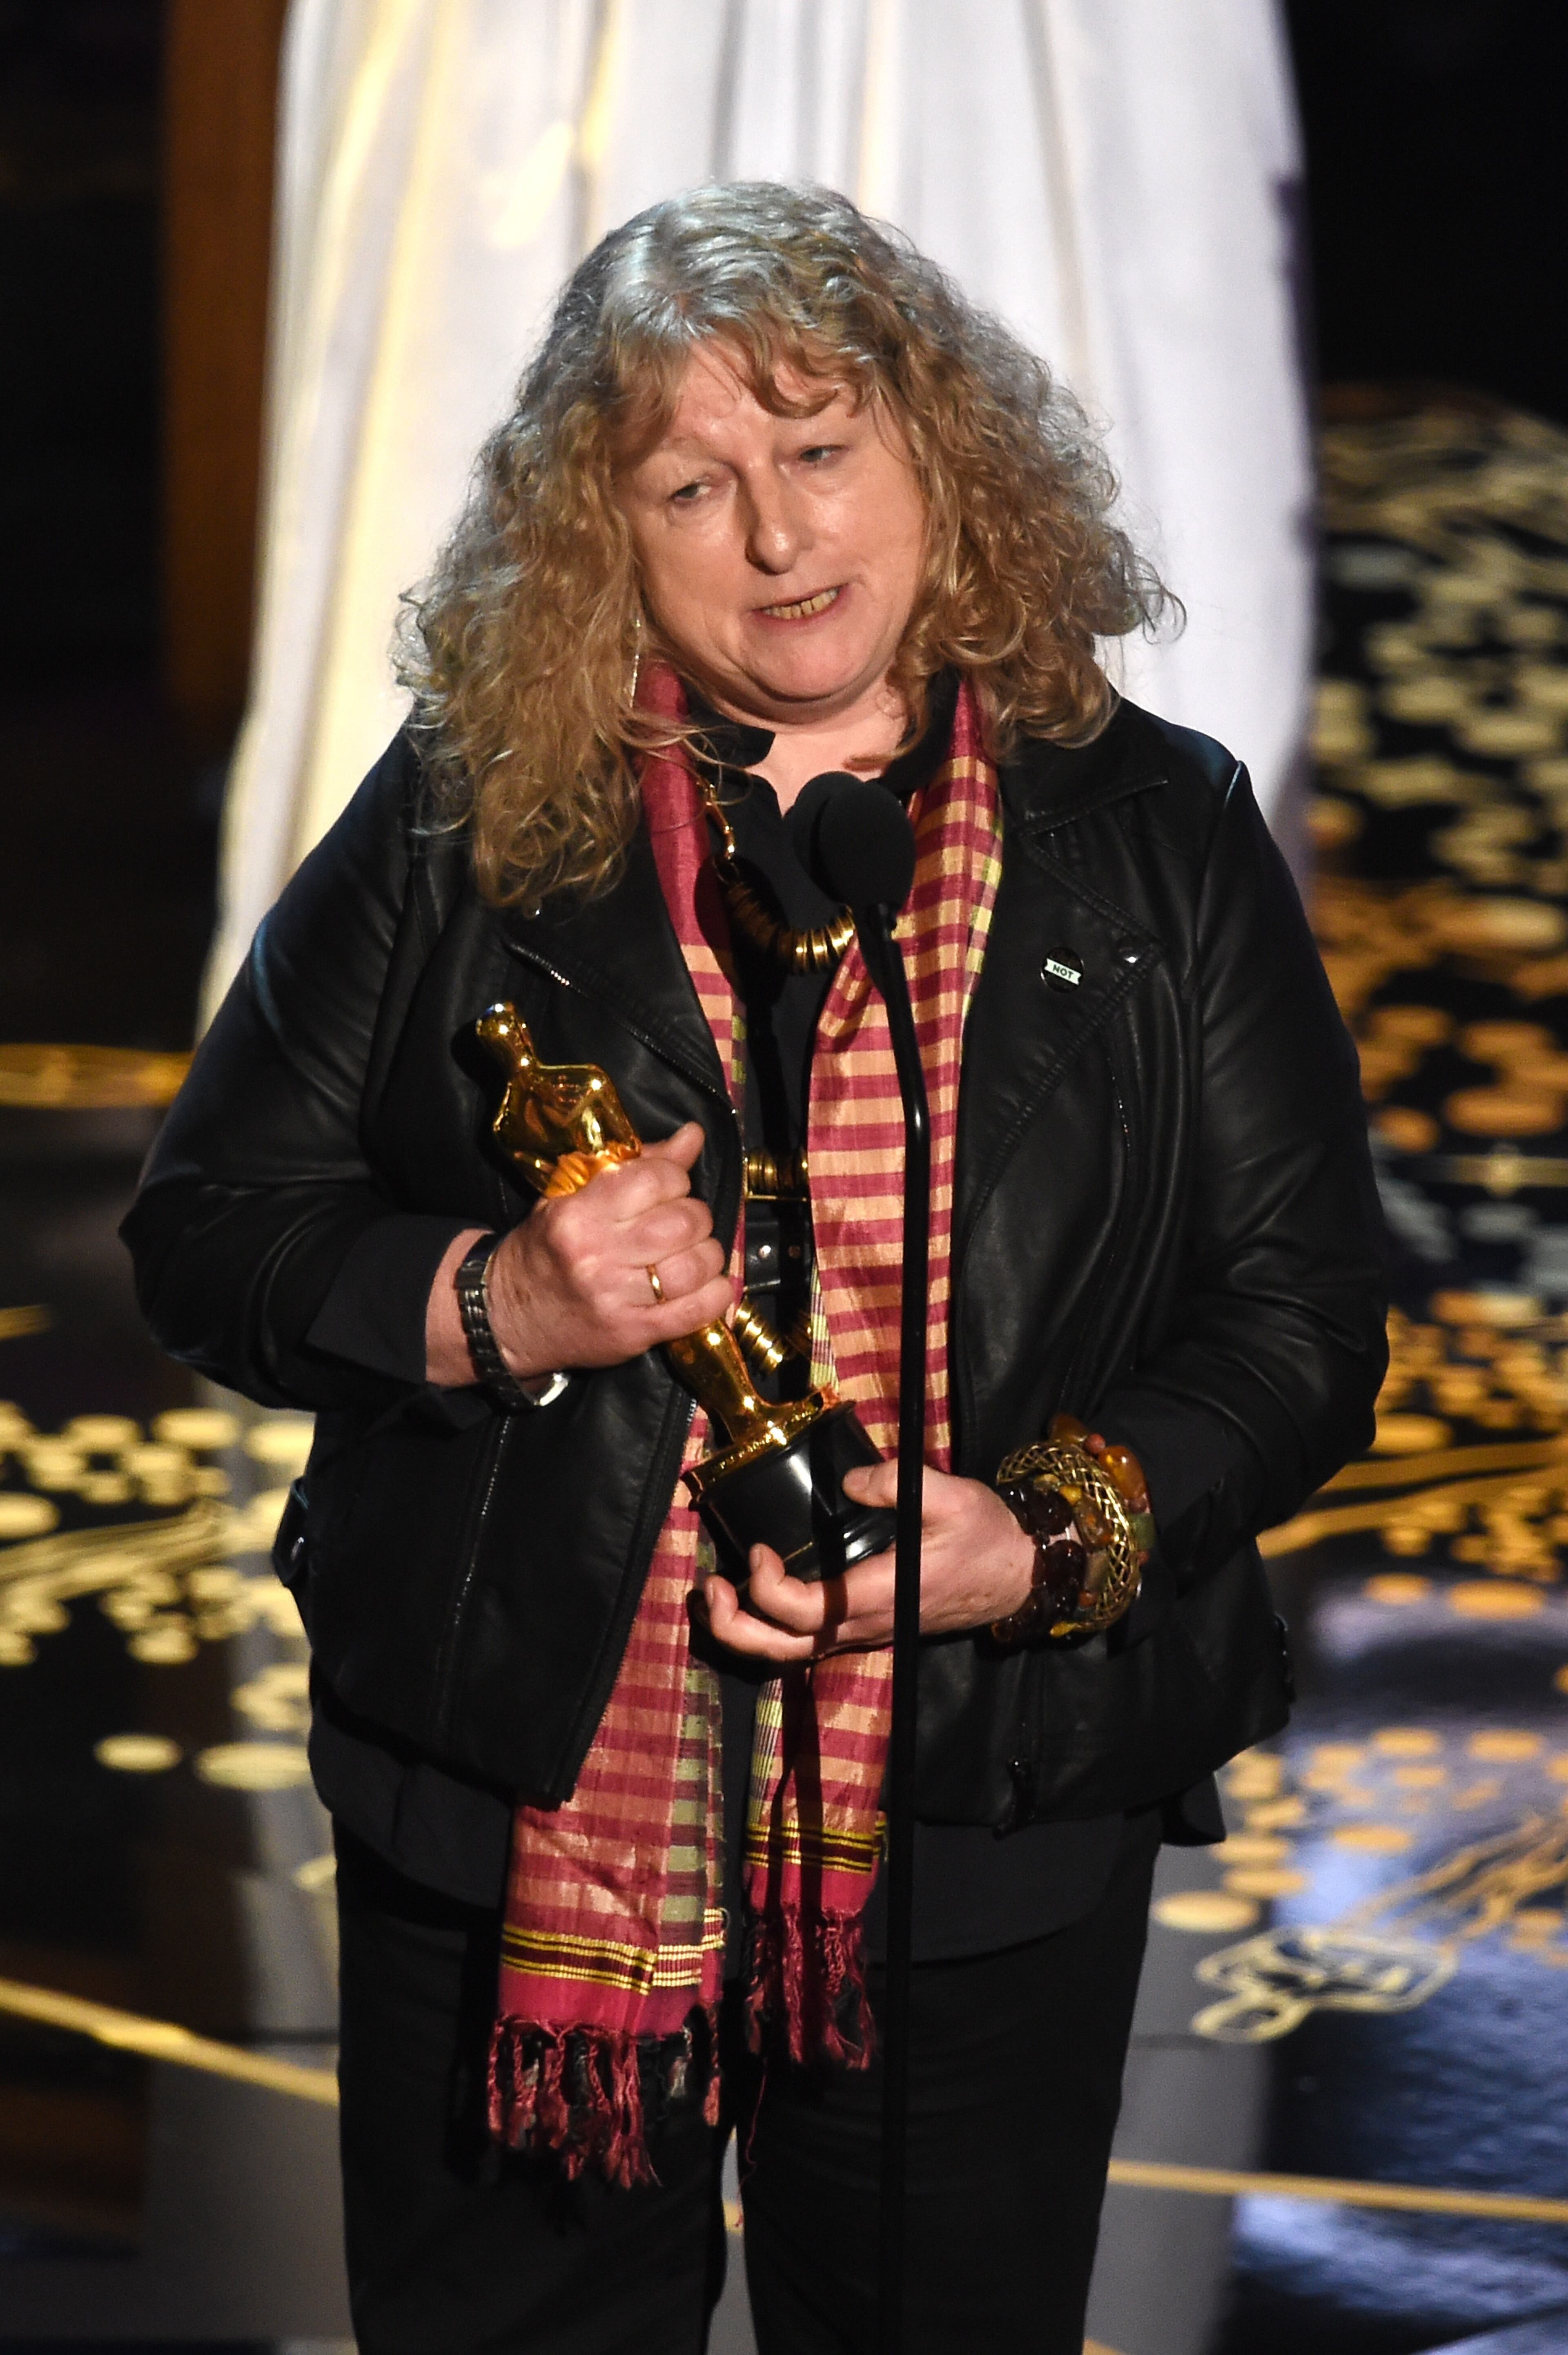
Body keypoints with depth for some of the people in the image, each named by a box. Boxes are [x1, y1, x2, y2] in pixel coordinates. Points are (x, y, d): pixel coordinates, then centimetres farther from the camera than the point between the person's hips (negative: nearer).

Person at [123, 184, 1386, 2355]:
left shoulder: (1154, 836, 1)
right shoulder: (463, 822, 1)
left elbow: (1301, 1322, 1)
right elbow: (210, 1232, 4)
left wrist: (1042, 1542, -16)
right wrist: (491, 1308, -15)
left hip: (984, 1857, 0)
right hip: (510, 1827, 1)